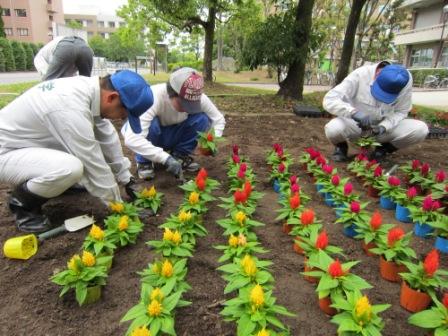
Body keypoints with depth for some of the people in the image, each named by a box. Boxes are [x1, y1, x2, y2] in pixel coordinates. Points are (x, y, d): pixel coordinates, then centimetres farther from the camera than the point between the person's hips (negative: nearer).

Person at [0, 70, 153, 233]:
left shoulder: (87, 88, -7)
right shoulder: (72, 108, -34)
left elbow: (108, 137, 2)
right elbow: (94, 165, -27)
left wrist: (126, 178, 6)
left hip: (25, 143, 9)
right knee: (71, 168, -33)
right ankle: (22, 203, -2)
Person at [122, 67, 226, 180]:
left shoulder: (197, 97, -25)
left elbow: (219, 119, -10)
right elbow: (132, 139, -47)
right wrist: (165, 158, -51)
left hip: (173, 135, 3)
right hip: (150, 136, -3)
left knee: (202, 119, -22)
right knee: (151, 124, -37)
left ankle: (180, 155, -2)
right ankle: (144, 161, -10)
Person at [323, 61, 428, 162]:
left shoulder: (405, 80, -17)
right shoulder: (360, 75, -26)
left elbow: (401, 112, -6)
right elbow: (329, 100, -31)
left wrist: (384, 126, -27)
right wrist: (354, 113, -46)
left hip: (386, 124, 3)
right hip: (356, 124, -2)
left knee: (421, 129, -21)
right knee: (333, 129, -36)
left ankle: (383, 149, 5)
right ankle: (341, 147, 2)